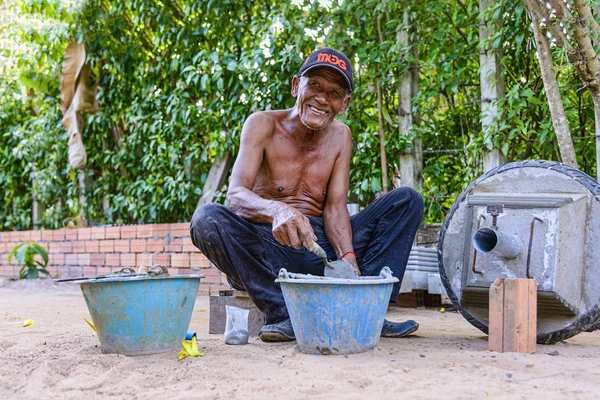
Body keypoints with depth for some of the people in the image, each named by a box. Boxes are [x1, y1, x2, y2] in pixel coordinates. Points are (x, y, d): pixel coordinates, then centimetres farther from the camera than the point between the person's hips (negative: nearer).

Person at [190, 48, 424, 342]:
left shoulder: (340, 136, 6)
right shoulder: (263, 125, -6)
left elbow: (335, 208, -2)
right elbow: (236, 194, -20)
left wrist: (348, 258, -23)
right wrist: (276, 210, -43)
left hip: (320, 247, 4)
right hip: (269, 247, -3)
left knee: (407, 200, -5)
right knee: (206, 218, -31)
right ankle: (282, 312, -32)